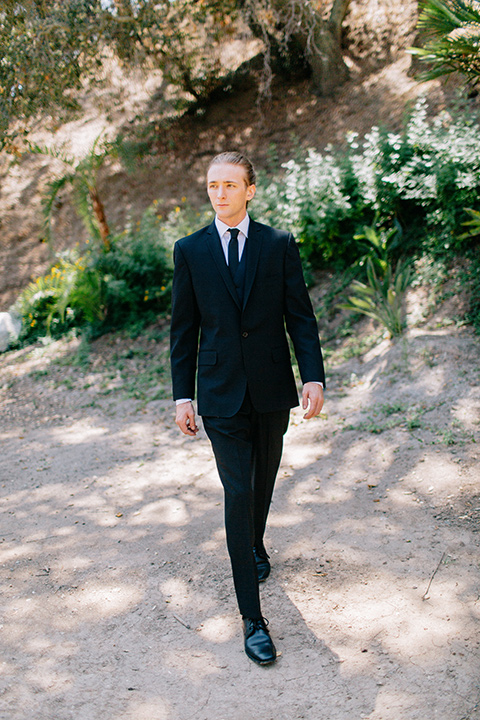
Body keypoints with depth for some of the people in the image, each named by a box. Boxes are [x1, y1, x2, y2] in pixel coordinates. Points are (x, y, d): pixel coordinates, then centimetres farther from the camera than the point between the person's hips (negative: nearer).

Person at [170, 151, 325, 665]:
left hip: (272, 390, 2)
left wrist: (314, 377, -9)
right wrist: (182, 395, -1)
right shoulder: (189, 251, 1)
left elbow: (300, 315, 1)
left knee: (264, 480, 18)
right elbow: (183, 329, 3)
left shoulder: (279, 245, 0)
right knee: (238, 493, -5)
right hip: (221, 393, -1)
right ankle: (252, 618, 3)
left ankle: (255, 543, 50)